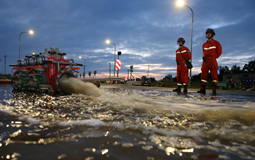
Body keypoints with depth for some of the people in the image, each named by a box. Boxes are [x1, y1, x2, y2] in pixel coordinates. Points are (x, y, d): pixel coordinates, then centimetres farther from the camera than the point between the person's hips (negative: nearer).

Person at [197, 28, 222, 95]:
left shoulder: (216, 43, 3)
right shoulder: (204, 44, 17)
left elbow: (219, 52, 3)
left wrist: (212, 57, 0)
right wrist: (204, 57, 9)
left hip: (212, 60, -4)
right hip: (205, 61, 5)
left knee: (214, 75, -5)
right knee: (203, 74, -3)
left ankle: (214, 90, -4)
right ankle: (202, 89, -3)